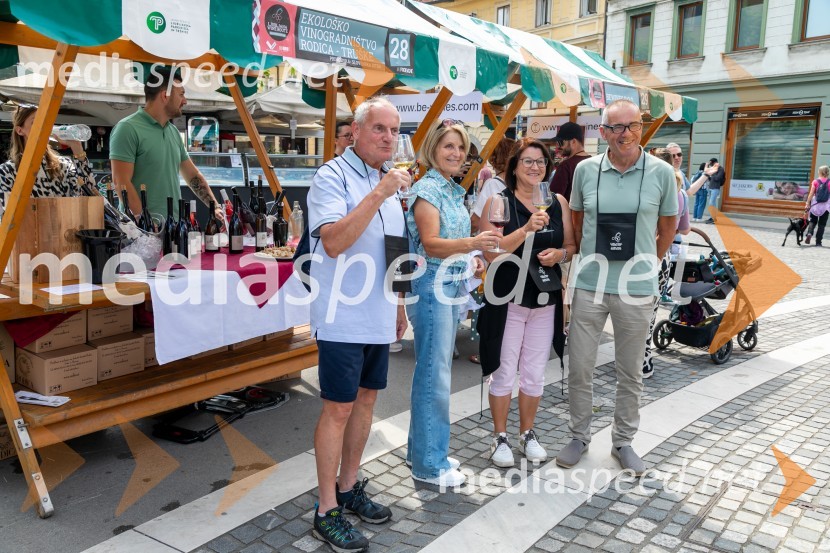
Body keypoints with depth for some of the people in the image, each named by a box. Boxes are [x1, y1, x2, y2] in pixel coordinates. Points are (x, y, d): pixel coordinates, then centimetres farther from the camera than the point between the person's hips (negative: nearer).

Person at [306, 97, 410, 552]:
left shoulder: (386, 180, 14)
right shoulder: (332, 177, -11)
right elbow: (333, 242, -26)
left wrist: (398, 305, 20)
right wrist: (378, 194, -27)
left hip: (378, 318, 8)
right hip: (343, 319, -8)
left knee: (365, 399, 15)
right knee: (338, 409, -1)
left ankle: (348, 488, 31)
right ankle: (327, 511, 13)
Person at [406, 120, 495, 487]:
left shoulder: (455, 191, 15)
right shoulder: (427, 189, -11)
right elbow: (431, 244, -20)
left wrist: (472, 258, 8)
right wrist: (471, 243, -36)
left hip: (453, 286, 9)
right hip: (432, 287, -9)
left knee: (433, 370, 14)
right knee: (435, 374, -4)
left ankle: (422, 450, 27)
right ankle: (429, 464, 7)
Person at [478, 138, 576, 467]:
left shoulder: (558, 202, 6)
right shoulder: (498, 201, -7)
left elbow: (572, 246, 13)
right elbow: (491, 252, -15)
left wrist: (559, 254, -9)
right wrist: (526, 229, -26)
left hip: (546, 300, 4)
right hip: (508, 300, -4)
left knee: (535, 375, 13)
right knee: (504, 373, 6)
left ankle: (528, 434, 31)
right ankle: (500, 437, 23)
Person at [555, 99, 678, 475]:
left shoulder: (661, 172, -4)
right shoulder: (586, 169, -1)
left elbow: (668, 226, 9)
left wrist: (646, 263, 11)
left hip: (636, 289, -1)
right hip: (589, 285, 1)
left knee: (630, 373, 12)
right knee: (579, 368, 8)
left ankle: (623, 441, 30)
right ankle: (579, 437, 28)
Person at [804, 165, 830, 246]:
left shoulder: (815, 182, -3)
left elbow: (811, 194, -4)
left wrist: (807, 203, 1)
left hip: (815, 204, 0)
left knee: (813, 221, 15)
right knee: (822, 224, 6)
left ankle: (809, 233, -13)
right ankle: (818, 242, 7)